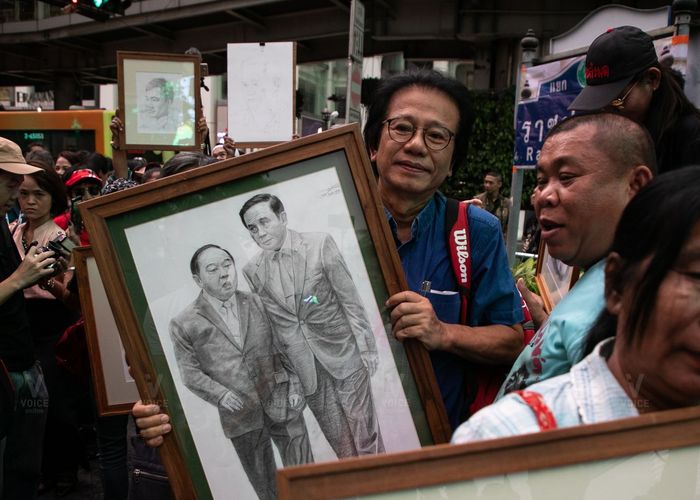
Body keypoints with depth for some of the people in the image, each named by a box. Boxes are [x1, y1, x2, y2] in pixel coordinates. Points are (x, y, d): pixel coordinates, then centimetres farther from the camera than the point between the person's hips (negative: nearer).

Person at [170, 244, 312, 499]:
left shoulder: (257, 302, 3)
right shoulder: (184, 324, -5)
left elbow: (281, 346, 7)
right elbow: (190, 373, -1)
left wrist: (293, 386, 1)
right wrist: (220, 394, -15)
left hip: (282, 402, 2)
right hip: (241, 414, -1)